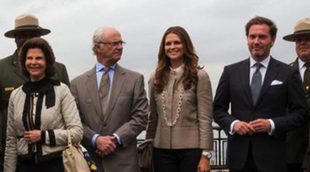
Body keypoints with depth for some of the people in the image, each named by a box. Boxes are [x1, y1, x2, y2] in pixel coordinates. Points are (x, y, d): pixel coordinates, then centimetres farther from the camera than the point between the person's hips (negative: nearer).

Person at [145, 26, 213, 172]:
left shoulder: (199, 76, -2)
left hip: (191, 149, -3)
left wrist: (205, 155, -11)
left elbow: (205, 119, -6)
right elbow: (152, 118, 13)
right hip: (162, 150, 3)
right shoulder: (156, 79, 9)